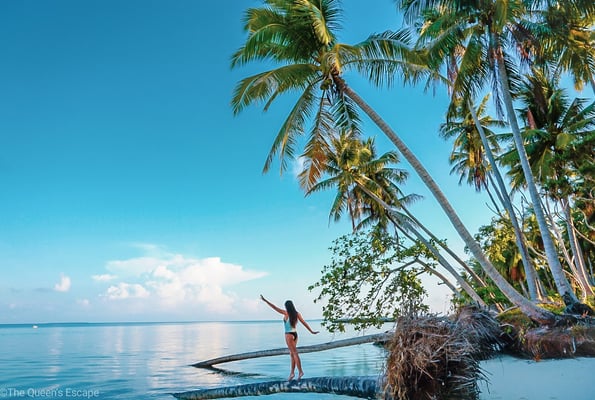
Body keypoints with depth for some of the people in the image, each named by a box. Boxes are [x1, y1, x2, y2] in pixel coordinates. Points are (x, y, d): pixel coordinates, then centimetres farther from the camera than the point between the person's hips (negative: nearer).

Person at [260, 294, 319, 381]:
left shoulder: (286, 313, -11)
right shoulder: (297, 314, 3)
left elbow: (274, 307, -9)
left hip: (289, 335, -6)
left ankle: (300, 371, -10)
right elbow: (304, 323, 5)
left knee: (294, 354, -6)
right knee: (292, 354, 11)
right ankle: (292, 373, 14)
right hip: (295, 334, 6)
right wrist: (311, 331, 12)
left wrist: (265, 300, -4)